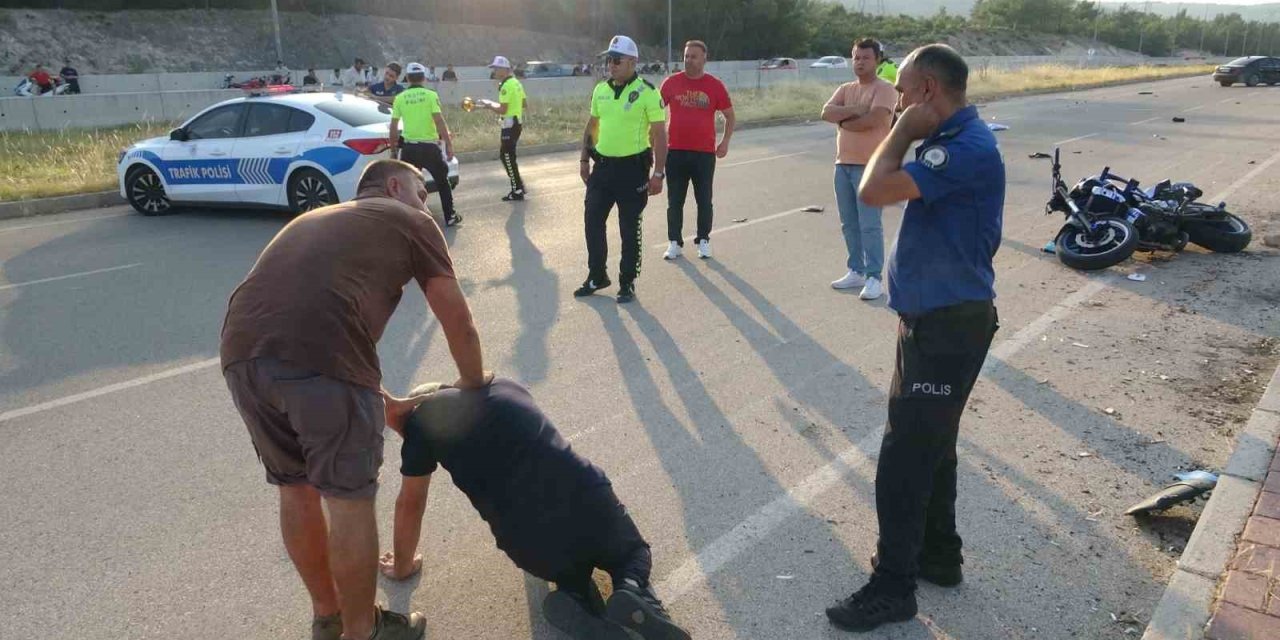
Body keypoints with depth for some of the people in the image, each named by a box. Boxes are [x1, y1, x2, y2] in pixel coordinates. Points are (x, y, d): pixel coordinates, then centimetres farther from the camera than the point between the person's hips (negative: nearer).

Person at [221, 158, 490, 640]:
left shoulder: (316, 218, 38)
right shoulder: (410, 221, 19)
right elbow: (457, 320, 18)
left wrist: (384, 404, 46)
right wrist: (473, 382, 37)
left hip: (242, 350, 7)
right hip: (318, 355, -7)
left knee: (295, 490, 22)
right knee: (350, 500, 9)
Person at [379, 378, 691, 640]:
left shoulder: (422, 419, 9)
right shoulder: (505, 387, 22)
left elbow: (410, 504, 19)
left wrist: (403, 565, 37)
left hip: (533, 545, -2)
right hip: (591, 500, 2)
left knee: (569, 566, 35)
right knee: (634, 553, 34)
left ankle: (576, 606, 3)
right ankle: (633, 591, 2)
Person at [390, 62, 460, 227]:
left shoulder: (400, 98, 3)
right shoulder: (430, 95, -4)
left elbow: (393, 127, 4)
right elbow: (439, 122, -12)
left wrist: (393, 150, 13)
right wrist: (449, 144, -8)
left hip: (409, 147, 2)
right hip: (429, 146, -1)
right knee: (442, 182, 14)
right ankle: (450, 217, 16)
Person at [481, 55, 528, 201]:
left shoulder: (506, 86, -17)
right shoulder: (516, 83, 12)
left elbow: (502, 110, -22)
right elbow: (524, 103, 19)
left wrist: (489, 105, -5)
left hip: (510, 124, -10)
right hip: (517, 122, 10)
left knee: (507, 157, -3)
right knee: (505, 154, 16)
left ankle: (517, 191, 0)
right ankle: (519, 185, 19)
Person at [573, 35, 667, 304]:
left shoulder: (647, 92, -10)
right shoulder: (600, 90, 7)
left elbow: (659, 134, -11)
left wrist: (658, 173, -14)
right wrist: (584, 160, 15)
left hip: (632, 169, -6)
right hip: (602, 166, 6)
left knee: (629, 228, 4)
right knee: (593, 221, 10)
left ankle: (627, 283, 18)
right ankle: (597, 276, 26)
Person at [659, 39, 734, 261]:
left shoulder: (715, 85, 0)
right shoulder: (671, 83, 2)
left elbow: (729, 115, 8)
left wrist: (725, 142, 0)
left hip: (705, 153, -1)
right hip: (675, 151, 1)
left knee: (704, 200, 7)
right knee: (674, 201, 6)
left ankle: (703, 240, 20)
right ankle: (675, 242, 16)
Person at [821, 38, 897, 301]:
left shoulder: (885, 89, -6)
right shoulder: (845, 89, 15)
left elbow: (872, 119, -21)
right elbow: (826, 112, -1)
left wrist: (843, 121, -6)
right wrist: (854, 109, -14)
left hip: (869, 166, -7)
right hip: (843, 164, 7)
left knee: (870, 225, -8)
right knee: (849, 224, 12)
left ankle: (874, 278, -3)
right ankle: (856, 271, 23)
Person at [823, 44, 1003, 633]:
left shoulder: (968, 147, -21)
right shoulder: (953, 141, 12)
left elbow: (875, 190, -26)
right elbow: (882, 187, 18)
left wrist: (903, 131, -15)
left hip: (949, 326, -10)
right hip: (932, 318, 10)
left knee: (904, 457, -2)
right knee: (928, 446, 20)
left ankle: (892, 586, 12)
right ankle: (938, 555, 37)